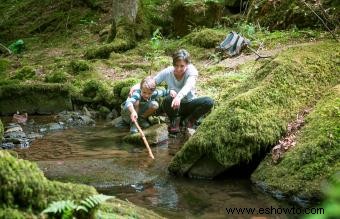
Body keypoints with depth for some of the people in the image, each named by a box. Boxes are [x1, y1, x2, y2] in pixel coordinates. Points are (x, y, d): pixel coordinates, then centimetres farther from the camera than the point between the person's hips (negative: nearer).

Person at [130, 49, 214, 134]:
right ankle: (174, 121, -5)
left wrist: (178, 97, -58)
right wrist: (136, 86, -30)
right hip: (174, 108, 0)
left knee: (209, 102, -28)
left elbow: (188, 86, -37)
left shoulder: (191, 70, -18)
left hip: (189, 104, 0)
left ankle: (190, 120, -2)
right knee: (168, 100, -37)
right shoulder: (167, 72, -12)